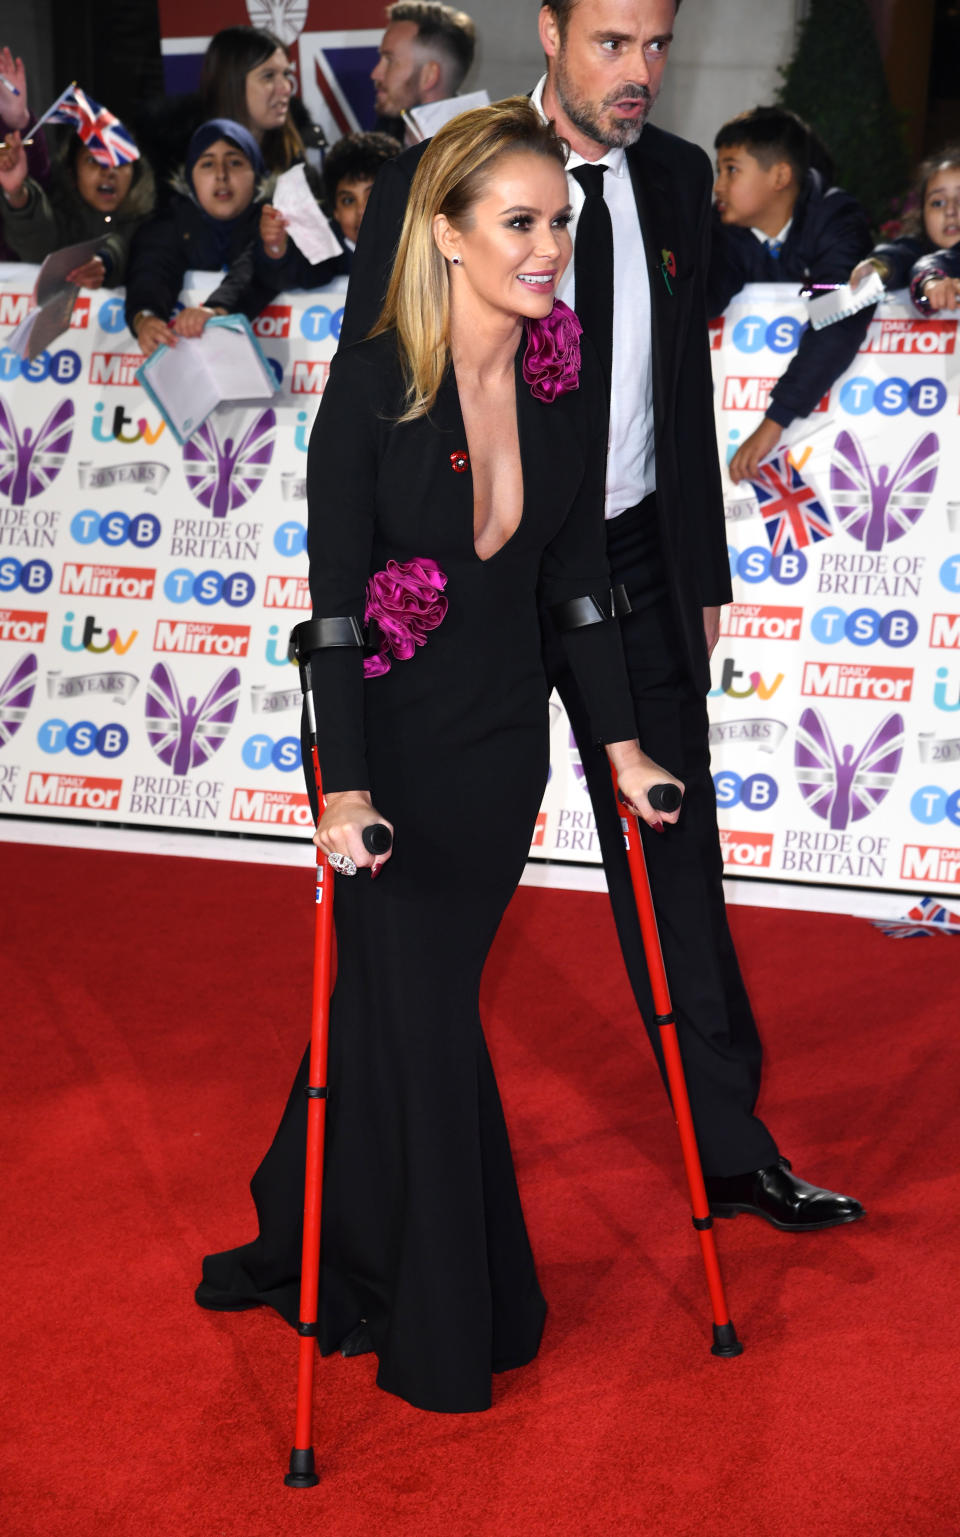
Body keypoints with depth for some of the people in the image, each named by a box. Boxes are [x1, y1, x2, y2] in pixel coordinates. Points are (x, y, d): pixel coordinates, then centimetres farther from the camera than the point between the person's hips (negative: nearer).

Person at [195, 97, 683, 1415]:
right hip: (393, 738, -4)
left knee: (403, 999, 14)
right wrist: (345, 784, -21)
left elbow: (579, 573, 6)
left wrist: (621, 740, 5)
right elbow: (334, 597, -17)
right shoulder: (373, 380, -16)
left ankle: (310, 1247, 35)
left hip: (504, 738, 4)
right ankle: (444, 1328, 20)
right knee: (423, 1020, 4)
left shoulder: (571, 378, -2)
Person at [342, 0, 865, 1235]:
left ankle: (734, 1149, 18)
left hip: (634, 563, 4)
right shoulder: (430, 187, -11)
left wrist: (705, 571, 12)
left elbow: (687, 385, 12)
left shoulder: (678, 179, 4)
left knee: (676, 858, 7)